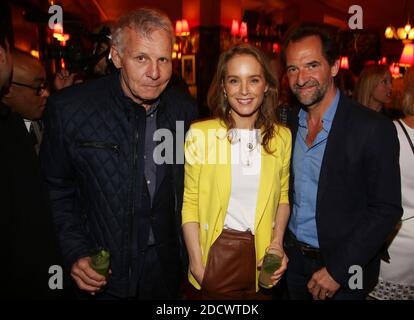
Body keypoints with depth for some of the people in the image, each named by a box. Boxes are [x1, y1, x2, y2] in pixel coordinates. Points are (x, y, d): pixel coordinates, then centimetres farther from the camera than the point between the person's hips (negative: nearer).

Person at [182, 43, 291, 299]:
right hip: (217, 252, -2)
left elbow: (283, 196, 8)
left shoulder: (282, 136, -3)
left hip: (262, 252, 3)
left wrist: (277, 243, -4)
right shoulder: (200, 133, -13)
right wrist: (197, 264, -9)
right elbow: (190, 203, -7)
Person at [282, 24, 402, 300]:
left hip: (344, 272, -4)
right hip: (293, 258, 5)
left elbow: (387, 211, -17)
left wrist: (337, 270, -18)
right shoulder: (289, 123, -3)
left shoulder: (374, 129, -19)